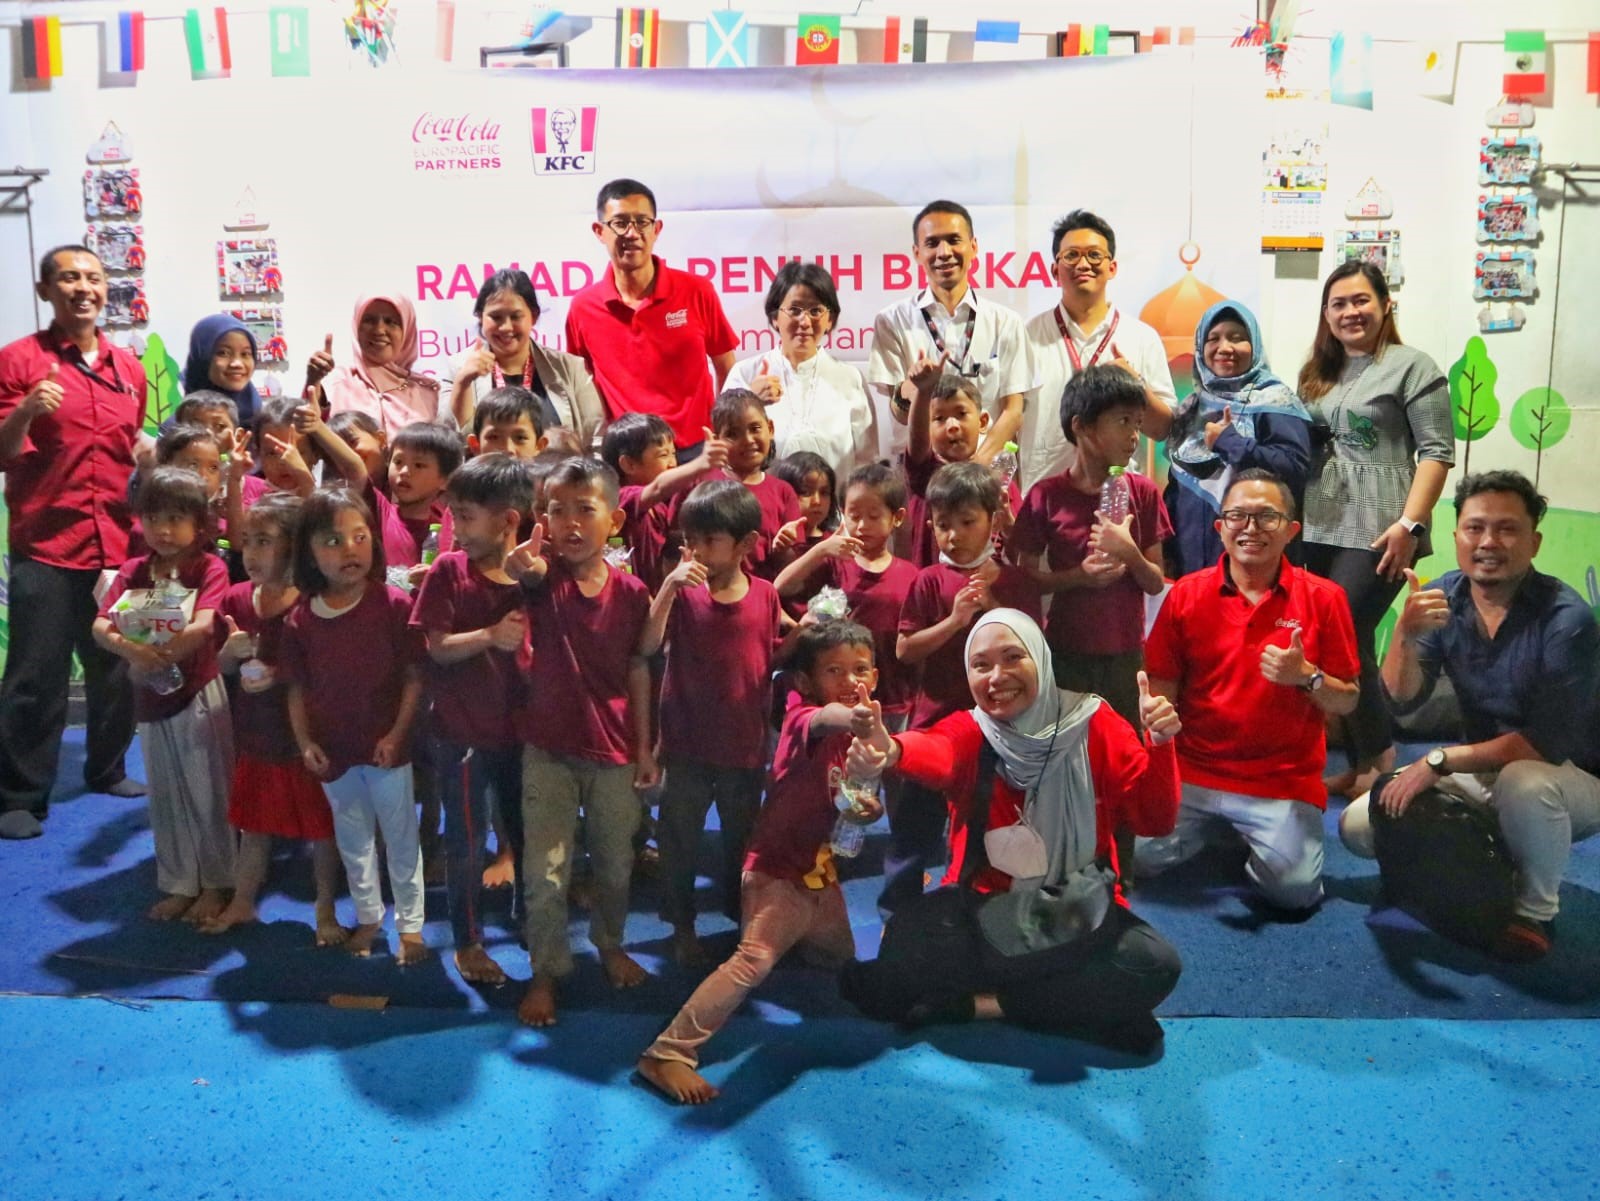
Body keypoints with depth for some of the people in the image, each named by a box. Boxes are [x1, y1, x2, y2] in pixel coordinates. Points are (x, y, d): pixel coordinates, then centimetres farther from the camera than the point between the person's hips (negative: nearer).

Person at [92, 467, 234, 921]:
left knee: (207, 791, 4)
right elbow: (101, 626, -6)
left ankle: (215, 885, 17)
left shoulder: (210, 568, -9)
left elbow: (203, 627, -23)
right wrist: (129, 649, -25)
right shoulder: (133, 571, 5)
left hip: (198, 692, -5)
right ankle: (179, 884, 25)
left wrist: (158, 655, -25)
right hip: (150, 695, 5)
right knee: (166, 795, 13)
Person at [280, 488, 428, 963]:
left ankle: (410, 924, 24)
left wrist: (397, 735, -16)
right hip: (333, 750, 4)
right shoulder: (301, 620, -4)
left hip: (387, 748, -4)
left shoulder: (394, 606, -15)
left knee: (400, 837, 9)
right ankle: (368, 916, 38)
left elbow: (415, 676, -13)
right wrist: (304, 741, -4)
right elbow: (297, 687, 3)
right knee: (352, 839, 20)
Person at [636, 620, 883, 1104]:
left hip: (822, 873, 8)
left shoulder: (855, 732, 4)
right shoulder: (800, 715, -20)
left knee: (842, 963, 23)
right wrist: (842, 717, -71)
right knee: (754, 960, -23)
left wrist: (866, 808, -7)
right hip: (778, 872, -8)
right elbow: (818, 721, -47)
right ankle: (667, 1054, -17)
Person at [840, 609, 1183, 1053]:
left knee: (1155, 965, -28)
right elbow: (936, 754, -33)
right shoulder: (968, 731, -6)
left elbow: (1154, 821, -8)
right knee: (901, 951, -29)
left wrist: (1160, 746, -27)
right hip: (985, 909, -1)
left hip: (1078, 912, 2)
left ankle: (981, 1003, -13)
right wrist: (891, 750, -59)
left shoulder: (1092, 722, -4)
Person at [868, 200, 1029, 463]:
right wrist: (910, 391, -20)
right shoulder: (893, 320, 6)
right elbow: (900, 415, 3)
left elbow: (1013, 412, 6)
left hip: (986, 464, 1)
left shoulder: (1004, 322, 9)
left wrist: (978, 462, -11)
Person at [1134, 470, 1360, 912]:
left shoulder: (1322, 597, -2)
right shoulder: (1186, 594, 1)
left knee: (1295, 890, -18)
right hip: (1193, 773, 2)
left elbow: (1347, 701, 2)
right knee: (1141, 856, -14)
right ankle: (1212, 828, 18)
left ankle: (1257, 842, 17)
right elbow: (1161, 688, 5)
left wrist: (1307, 677, -17)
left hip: (1284, 782, -1)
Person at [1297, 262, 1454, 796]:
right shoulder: (1319, 373, 16)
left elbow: (1436, 451, -8)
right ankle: (1363, 763, 17)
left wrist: (1411, 524, -18)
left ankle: (1378, 759, 5)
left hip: (1376, 533, -6)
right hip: (1320, 530, 6)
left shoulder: (1412, 366, -2)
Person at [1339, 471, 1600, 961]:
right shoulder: (1439, 599, -10)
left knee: (1524, 783, -40)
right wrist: (1405, 634, -33)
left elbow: (1547, 743, -27)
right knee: (1357, 826, -6)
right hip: (1483, 771, 5)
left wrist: (1439, 762, -27)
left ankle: (1536, 910, -12)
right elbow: (1401, 700, -15)